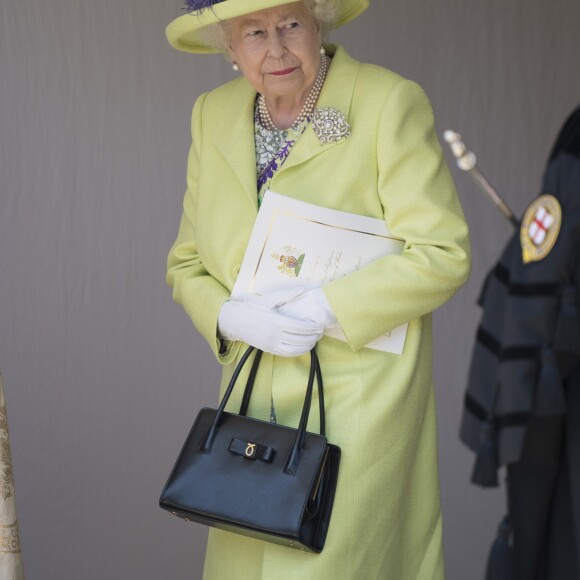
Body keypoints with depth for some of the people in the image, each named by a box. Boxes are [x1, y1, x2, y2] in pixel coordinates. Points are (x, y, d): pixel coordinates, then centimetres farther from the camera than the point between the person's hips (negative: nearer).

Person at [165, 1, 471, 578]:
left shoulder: (390, 103, -10)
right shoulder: (214, 116, 6)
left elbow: (442, 254, -13)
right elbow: (187, 265, 9)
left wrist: (322, 308, -20)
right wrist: (234, 319, -12)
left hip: (359, 410, -5)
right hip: (257, 405, 5)